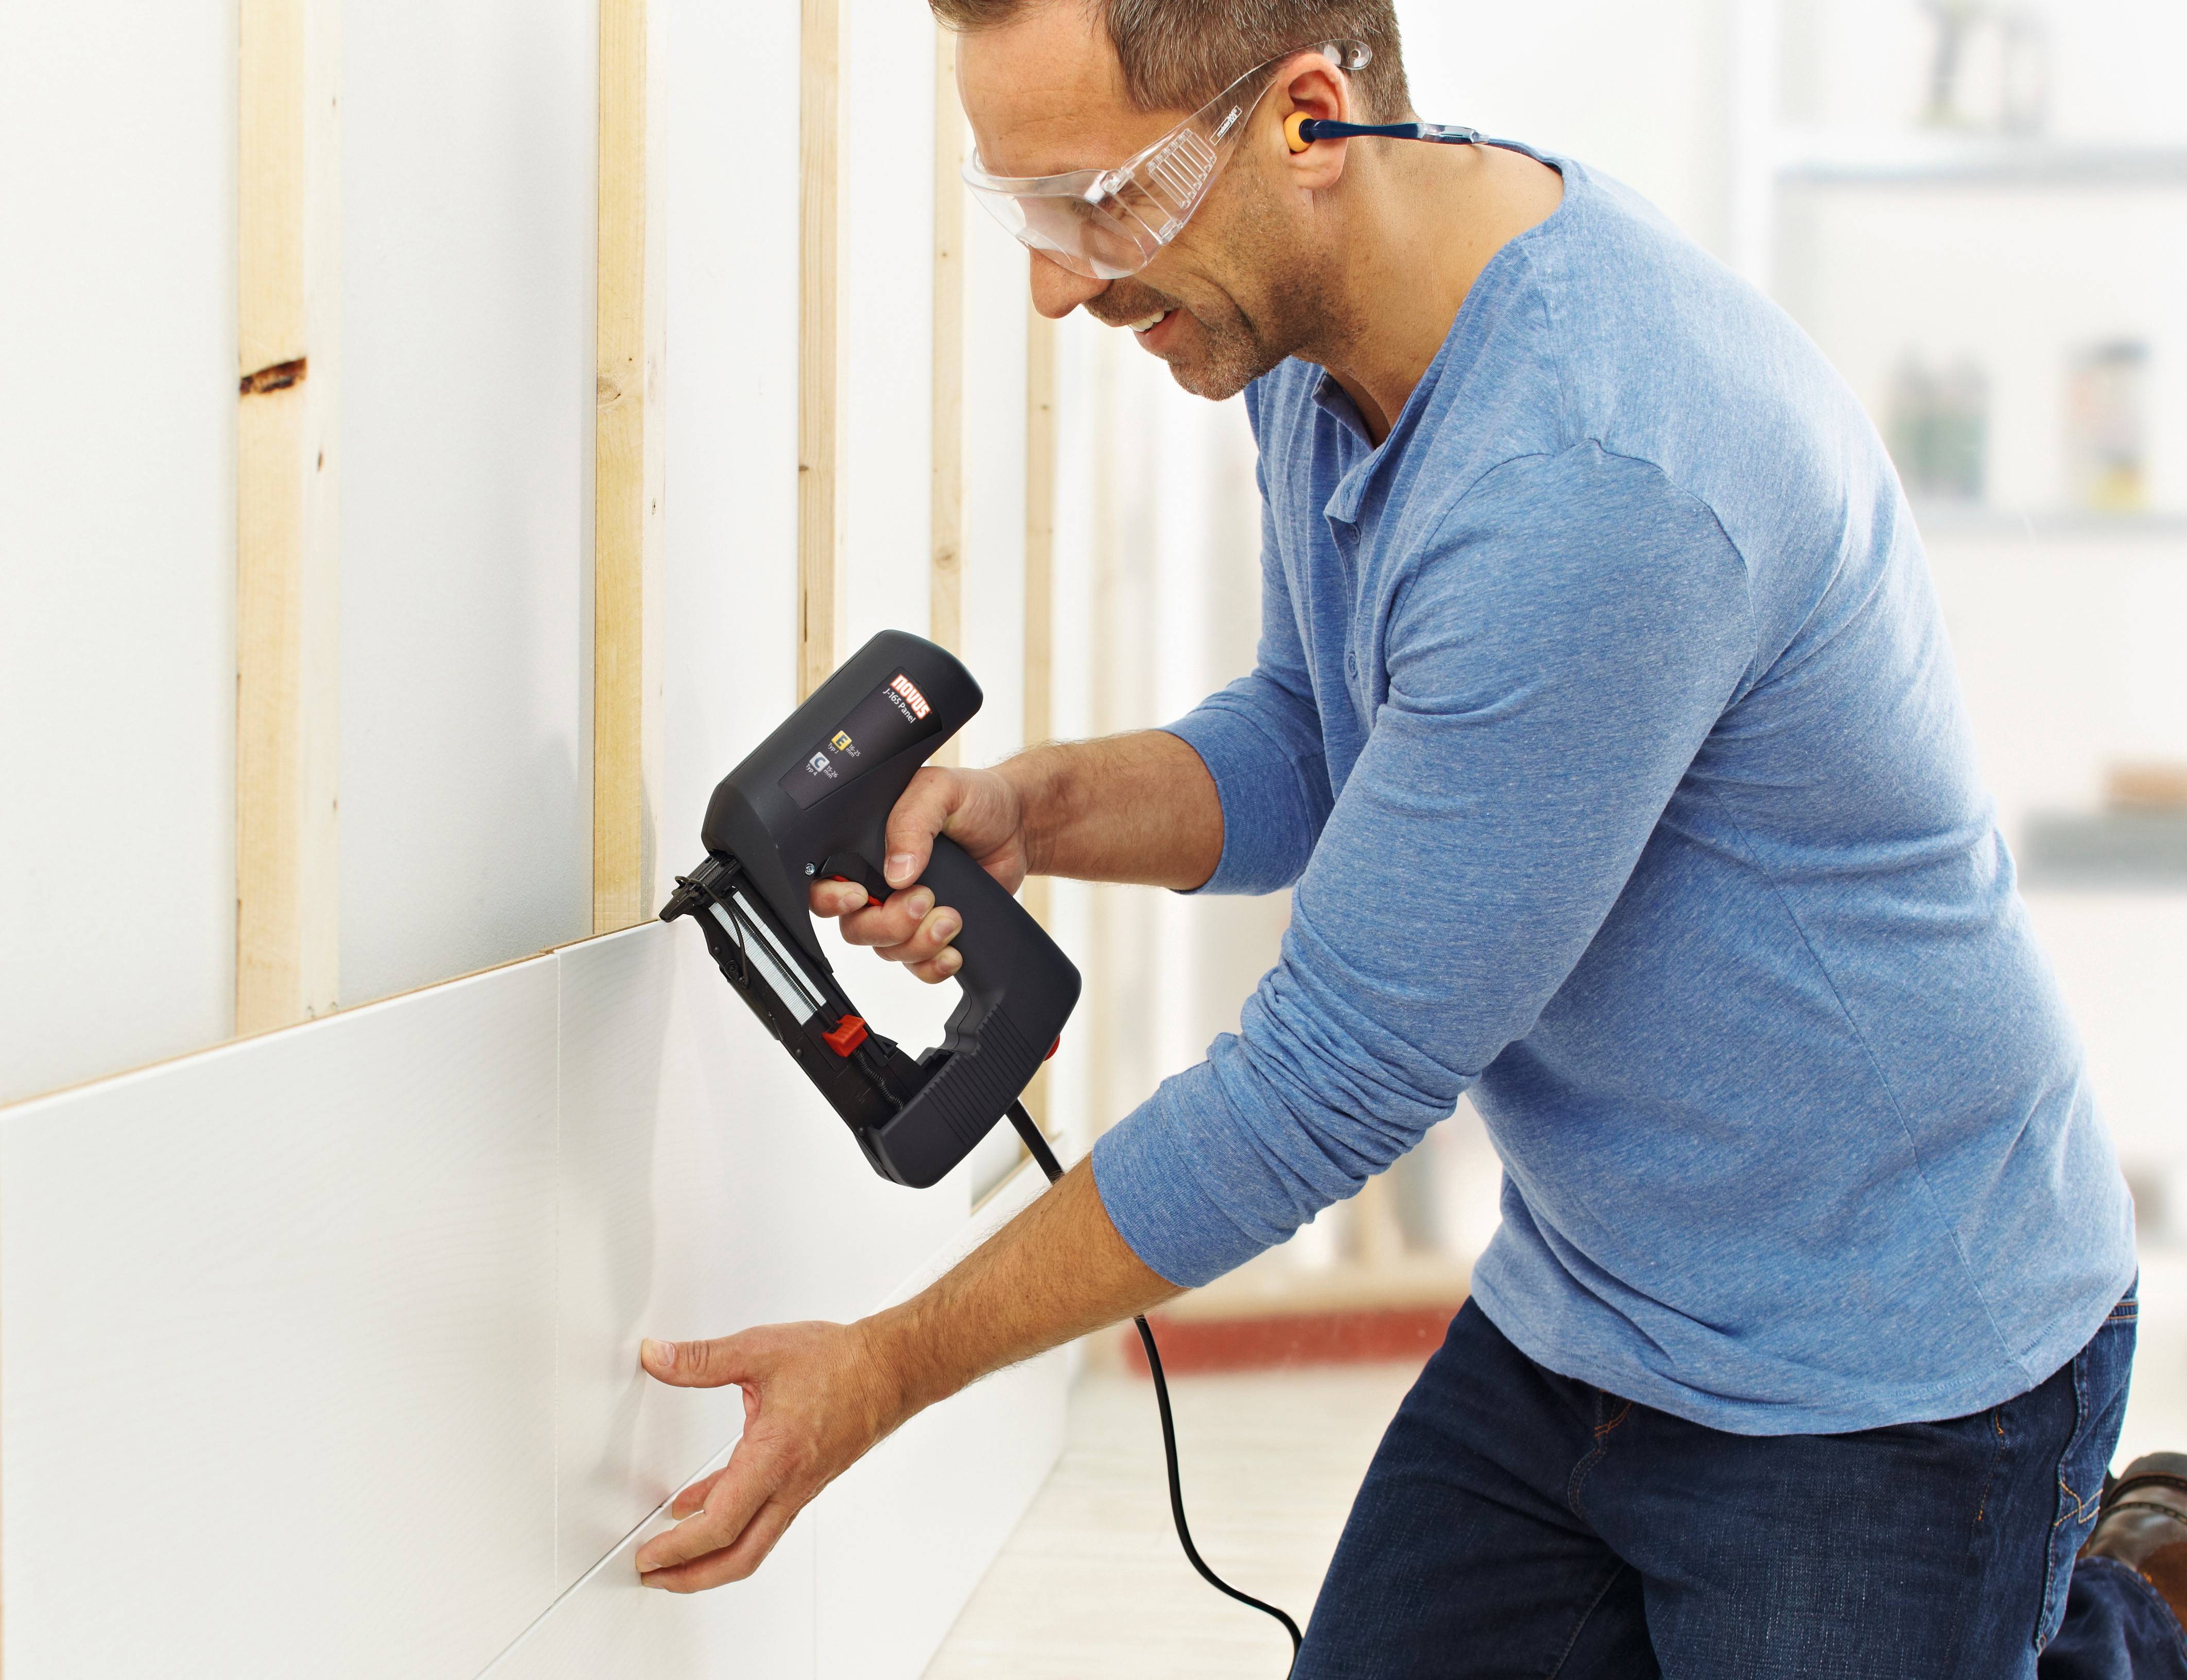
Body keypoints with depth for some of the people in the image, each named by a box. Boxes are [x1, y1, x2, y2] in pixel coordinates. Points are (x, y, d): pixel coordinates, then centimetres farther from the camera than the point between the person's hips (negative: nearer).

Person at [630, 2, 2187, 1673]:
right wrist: (1034, 809, -10)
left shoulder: (1596, 477, -34)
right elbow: (1314, 741, 12)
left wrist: (893, 1368, -18)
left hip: (1883, 1371, -8)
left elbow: (1336, 1078, -27)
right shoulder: (1312, 327, -4)